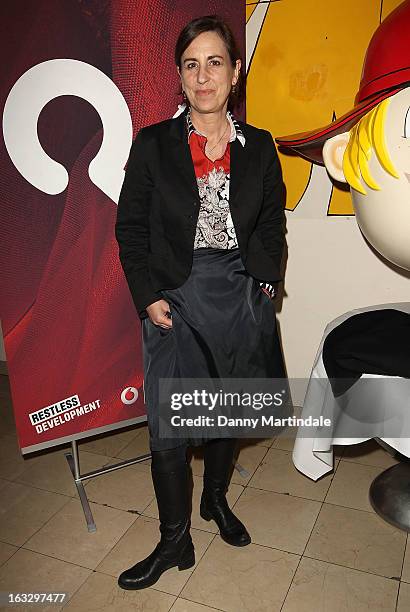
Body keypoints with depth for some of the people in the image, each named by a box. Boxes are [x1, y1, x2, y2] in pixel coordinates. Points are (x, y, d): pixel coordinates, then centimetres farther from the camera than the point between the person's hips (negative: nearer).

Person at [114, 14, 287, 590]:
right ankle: (174, 542, 24)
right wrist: (148, 297, -9)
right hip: (175, 299, -2)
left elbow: (274, 223, 11)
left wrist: (264, 279, -1)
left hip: (241, 296, 3)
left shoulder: (259, 147, 4)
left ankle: (216, 498, 45)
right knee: (168, 429, 1)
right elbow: (130, 227, -1)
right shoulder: (153, 144, -2)